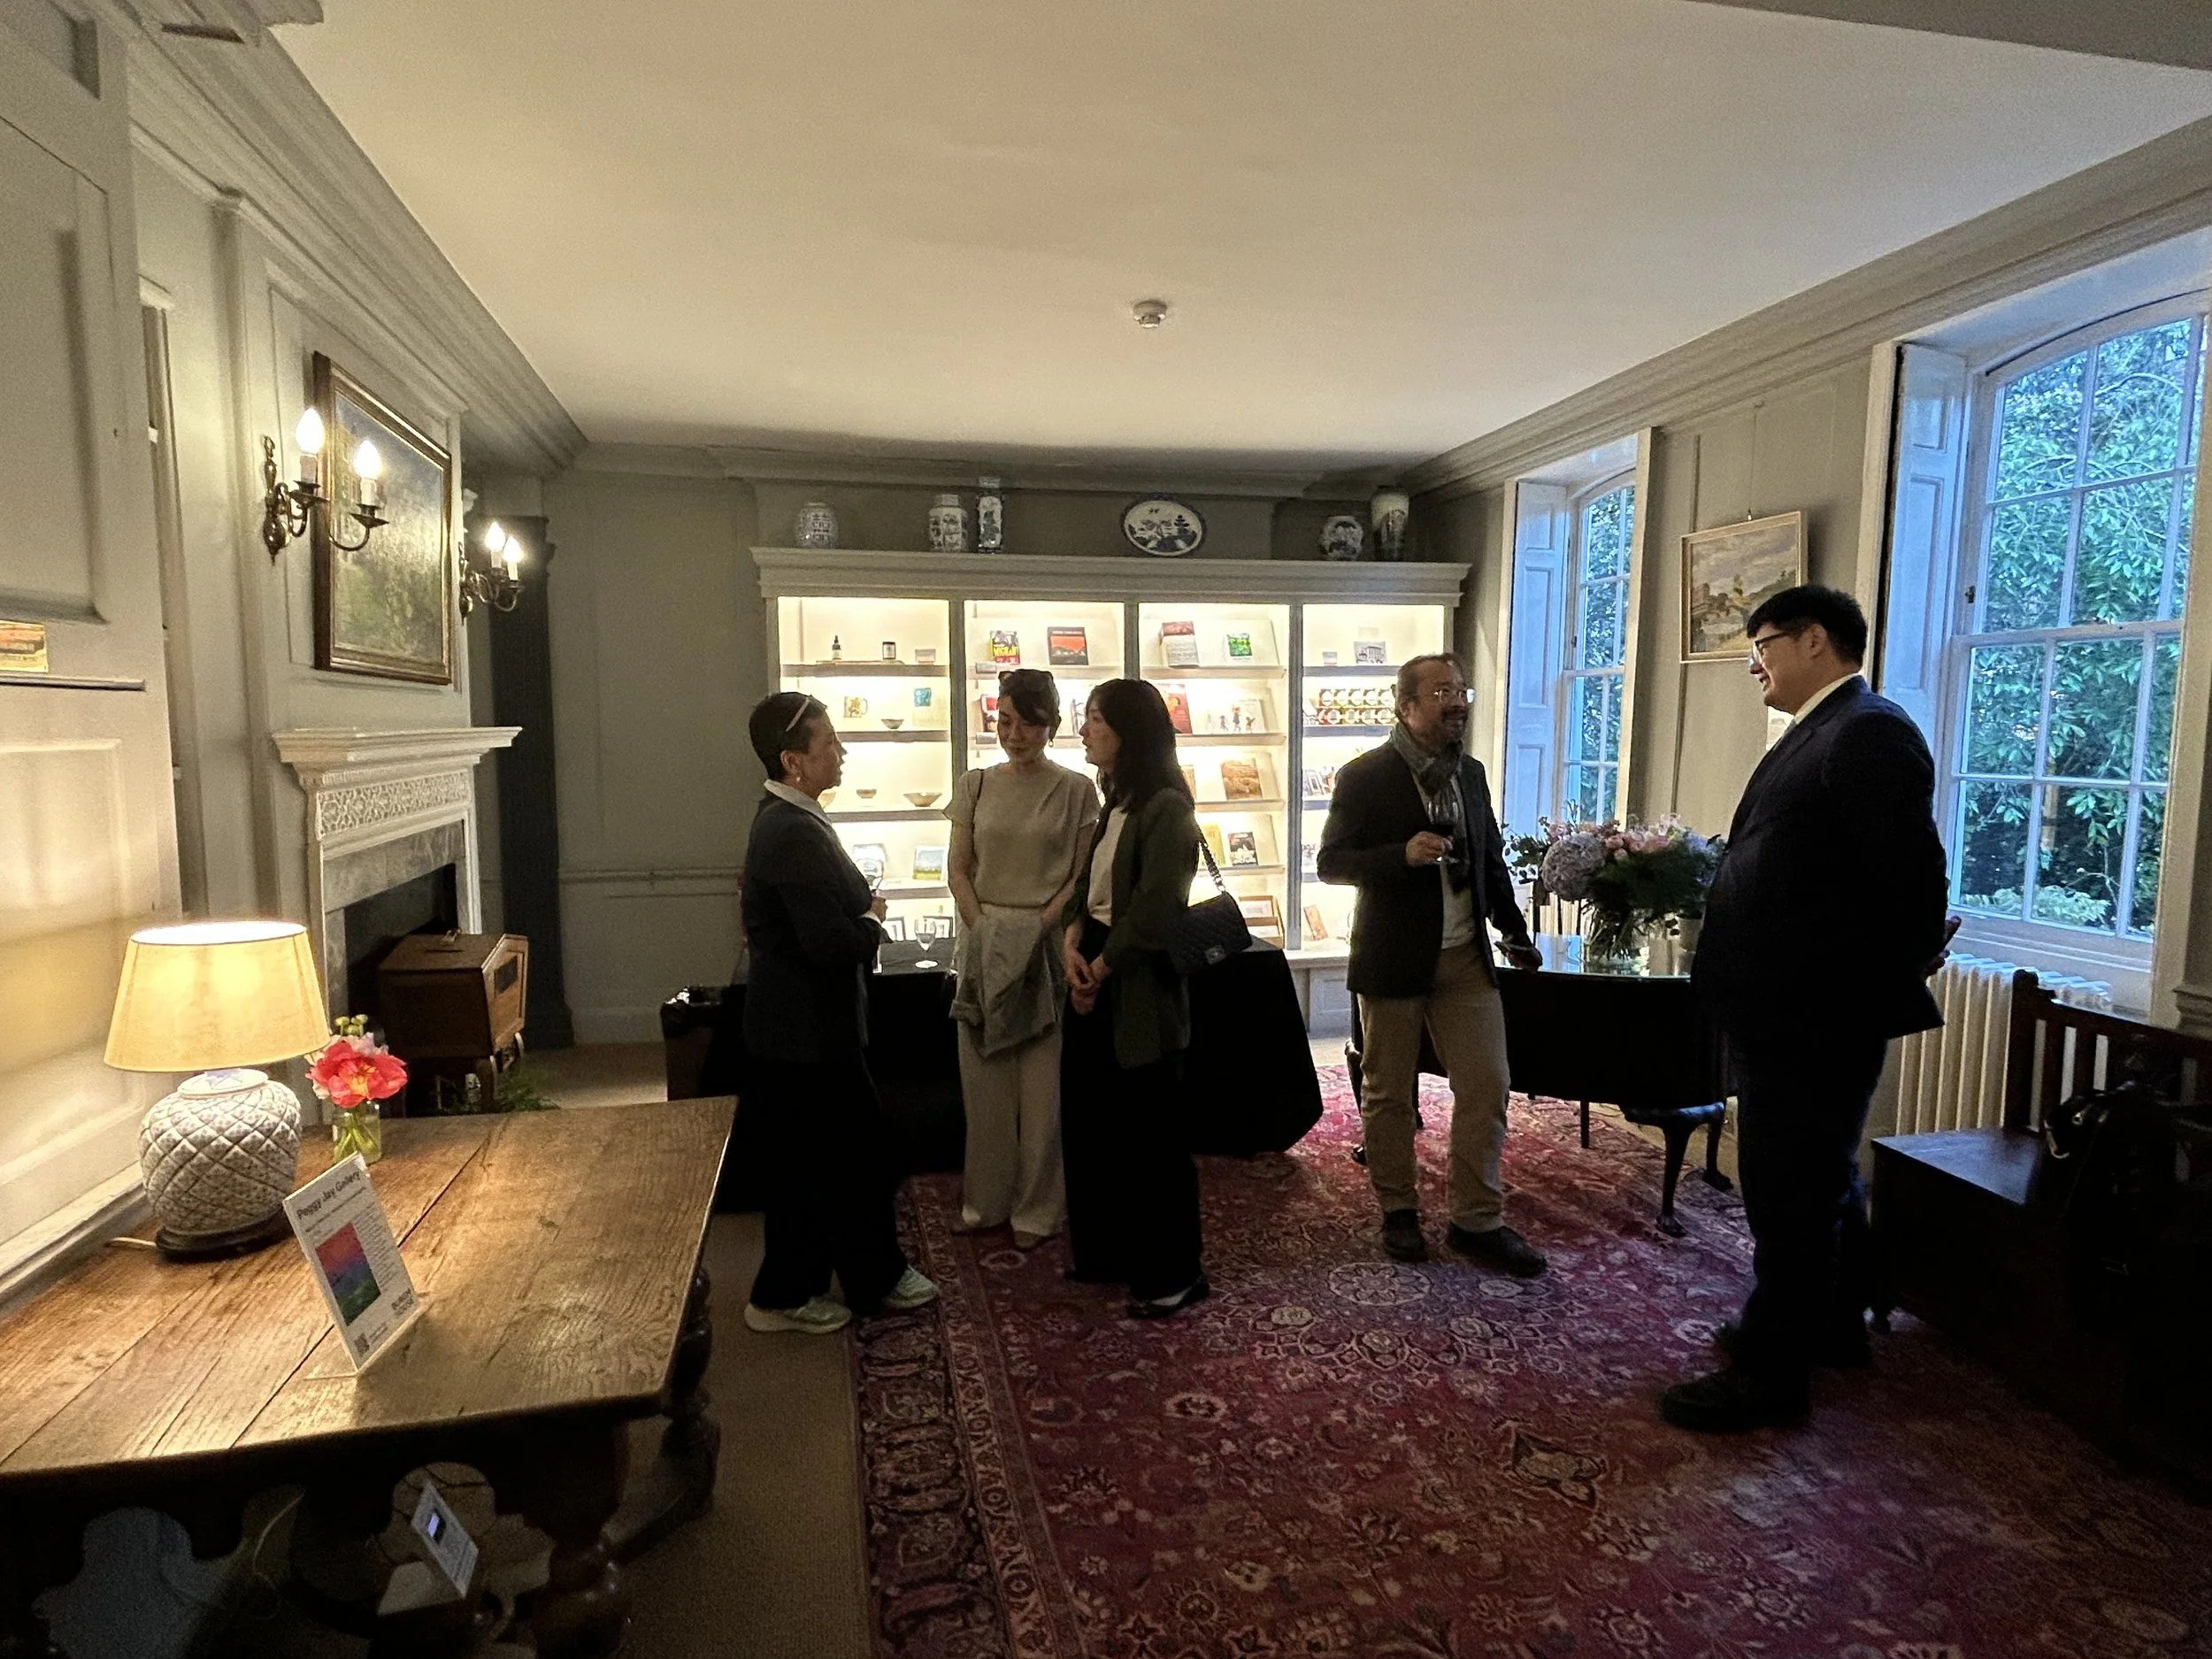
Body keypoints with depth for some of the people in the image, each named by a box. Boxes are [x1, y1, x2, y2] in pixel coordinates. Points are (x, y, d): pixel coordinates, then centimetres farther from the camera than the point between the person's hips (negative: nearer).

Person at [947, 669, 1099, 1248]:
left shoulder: (1075, 790, -2)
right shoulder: (975, 786, 6)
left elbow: (1082, 876, -3)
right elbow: (958, 869, 6)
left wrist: (1036, 929, -13)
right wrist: (984, 929, -7)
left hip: (1047, 944, -3)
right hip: (983, 943, 3)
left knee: (1042, 1084, 4)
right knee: (985, 1080, 10)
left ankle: (1036, 1207, 17)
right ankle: (986, 1198, 24)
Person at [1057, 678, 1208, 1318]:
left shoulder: (1166, 807, -16)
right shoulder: (1116, 804, 13)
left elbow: (1155, 907, -22)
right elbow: (1087, 885, 13)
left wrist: (1100, 968, -12)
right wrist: (1072, 942, -5)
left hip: (1139, 988, -9)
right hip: (1097, 981, 9)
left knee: (1150, 1132, 3)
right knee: (1088, 1119, 16)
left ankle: (1174, 1273, 19)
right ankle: (1106, 1252, 32)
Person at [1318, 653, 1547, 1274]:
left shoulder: (1471, 773, 8)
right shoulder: (1365, 776, -9)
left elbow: (1492, 860, 18)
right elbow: (1330, 862, -10)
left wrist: (1516, 933, 16)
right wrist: (1403, 854, -25)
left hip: (1467, 957, 5)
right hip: (1394, 959, -5)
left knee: (1487, 1088, 4)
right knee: (1389, 1093, 7)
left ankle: (1477, 1220, 17)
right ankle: (1398, 1210, 25)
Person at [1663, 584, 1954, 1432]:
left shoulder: (1868, 732, -17)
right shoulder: (1827, 731, 14)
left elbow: (1912, 874, -21)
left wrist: (1896, 974, -10)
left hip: (1815, 1015, -10)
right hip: (1798, 1010, 10)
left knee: (1790, 1192, 1)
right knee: (1822, 1180, 23)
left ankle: (1772, 1372, 14)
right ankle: (1832, 1328, 40)